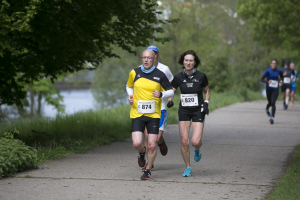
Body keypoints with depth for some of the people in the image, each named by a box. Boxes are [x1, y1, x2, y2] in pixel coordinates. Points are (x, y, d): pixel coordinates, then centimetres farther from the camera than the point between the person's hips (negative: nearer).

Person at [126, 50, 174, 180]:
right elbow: (129, 86, 23)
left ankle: (148, 170, 18)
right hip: (137, 114, 1)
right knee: (136, 144, -13)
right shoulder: (134, 73, 3)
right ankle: (142, 152, 25)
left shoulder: (159, 75, -3)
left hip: (153, 115, -1)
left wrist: (161, 94, -15)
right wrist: (130, 96, 2)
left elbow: (171, 92, 5)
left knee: (152, 146, -4)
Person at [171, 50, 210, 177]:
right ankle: (188, 168, 13)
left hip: (198, 111, -1)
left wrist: (206, 103, -2)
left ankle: (197, 150, 25)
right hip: (184, 112, 2)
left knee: (195, 141, -14)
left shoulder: (201, 76, -5)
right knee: (184, 142, -5)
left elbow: (207, 91, 11)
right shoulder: (179, 77, -2)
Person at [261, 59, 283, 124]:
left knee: (273, 103, -14)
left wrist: (280, 83, -3)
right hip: (269, 89, 0)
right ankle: (267, 109, 51)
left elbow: (282, 78, 18)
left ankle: (272, 118, -21)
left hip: (275, 89, 0)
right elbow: (262, 79, -10)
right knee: (270, 102, 14)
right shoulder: (268, 71, -8)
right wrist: (267, 81, -29)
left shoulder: (278, 71, 0)